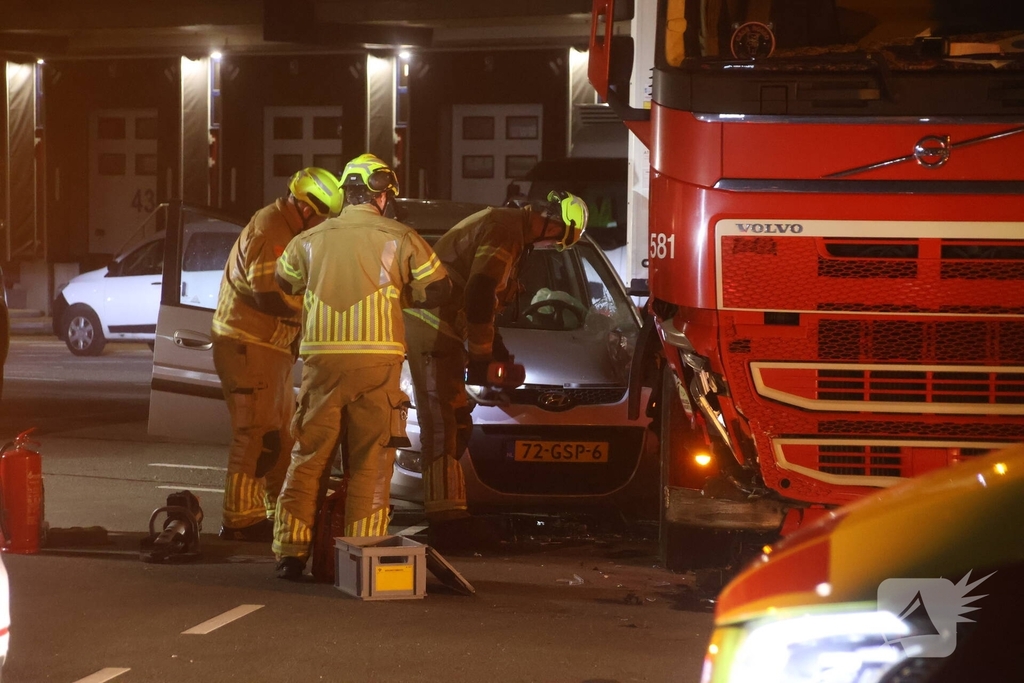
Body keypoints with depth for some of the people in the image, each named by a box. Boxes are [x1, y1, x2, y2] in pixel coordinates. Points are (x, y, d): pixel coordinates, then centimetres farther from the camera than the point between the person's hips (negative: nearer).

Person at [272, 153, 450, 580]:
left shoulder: (311, 240, 9)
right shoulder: (399, 239, 2)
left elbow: (284, 283, 24)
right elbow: (438, 290, 7)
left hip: (321, 358, 2)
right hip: (377, 359, -2)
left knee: (308, 457, 9)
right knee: (370, 463, 4)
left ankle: (291, 552, 6)